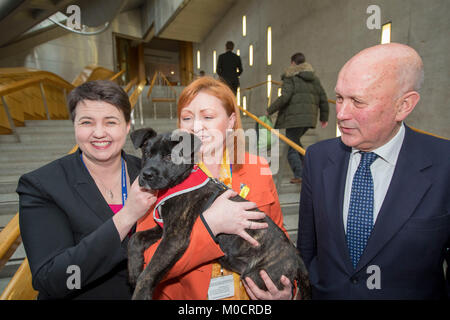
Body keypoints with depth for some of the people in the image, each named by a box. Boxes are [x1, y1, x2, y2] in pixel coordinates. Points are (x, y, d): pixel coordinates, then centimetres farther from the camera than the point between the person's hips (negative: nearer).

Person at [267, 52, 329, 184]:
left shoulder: (290, 77, -4)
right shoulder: (314, 78, 17)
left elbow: (284, 97, -18)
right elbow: (323, 98, 15)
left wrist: (270, 110, -8)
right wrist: (324, 117, 23)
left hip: (295, 117, -7)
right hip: (309, 117, 8)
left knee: (291, 145, 1)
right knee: (295, 140, 24)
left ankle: (299, 175, -5)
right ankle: (304, 169, 23)